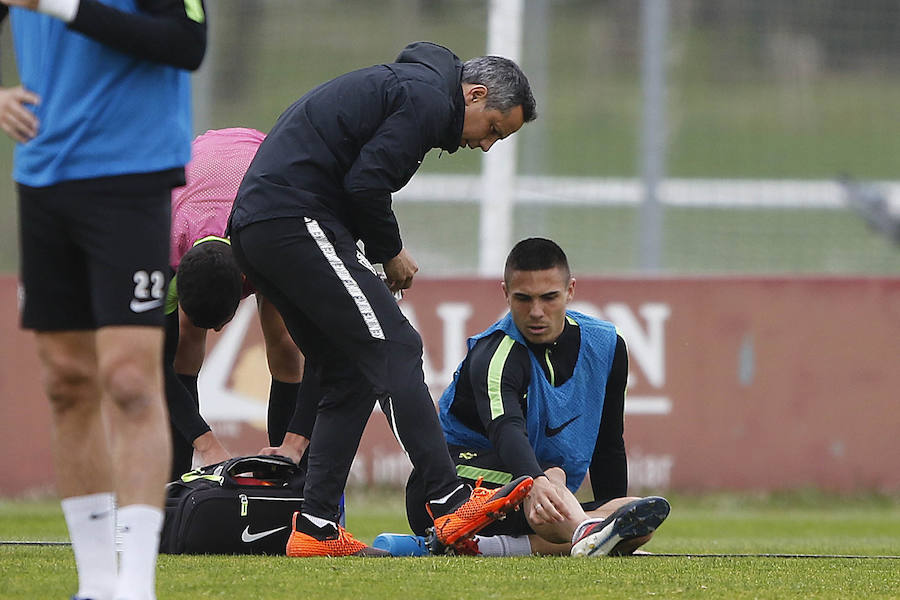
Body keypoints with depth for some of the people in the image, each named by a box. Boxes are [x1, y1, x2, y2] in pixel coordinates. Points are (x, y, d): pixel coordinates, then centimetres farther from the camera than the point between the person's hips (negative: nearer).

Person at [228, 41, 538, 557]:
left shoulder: (400, 85, 26)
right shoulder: (427, 97, -6)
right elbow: (365, 184, -17)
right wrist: (391, 253, 0)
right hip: (298, 222, -10)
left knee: (350, 375, 12)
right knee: (394, 351, -12)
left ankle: (315, 529, 6)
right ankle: (450, 503, -19)